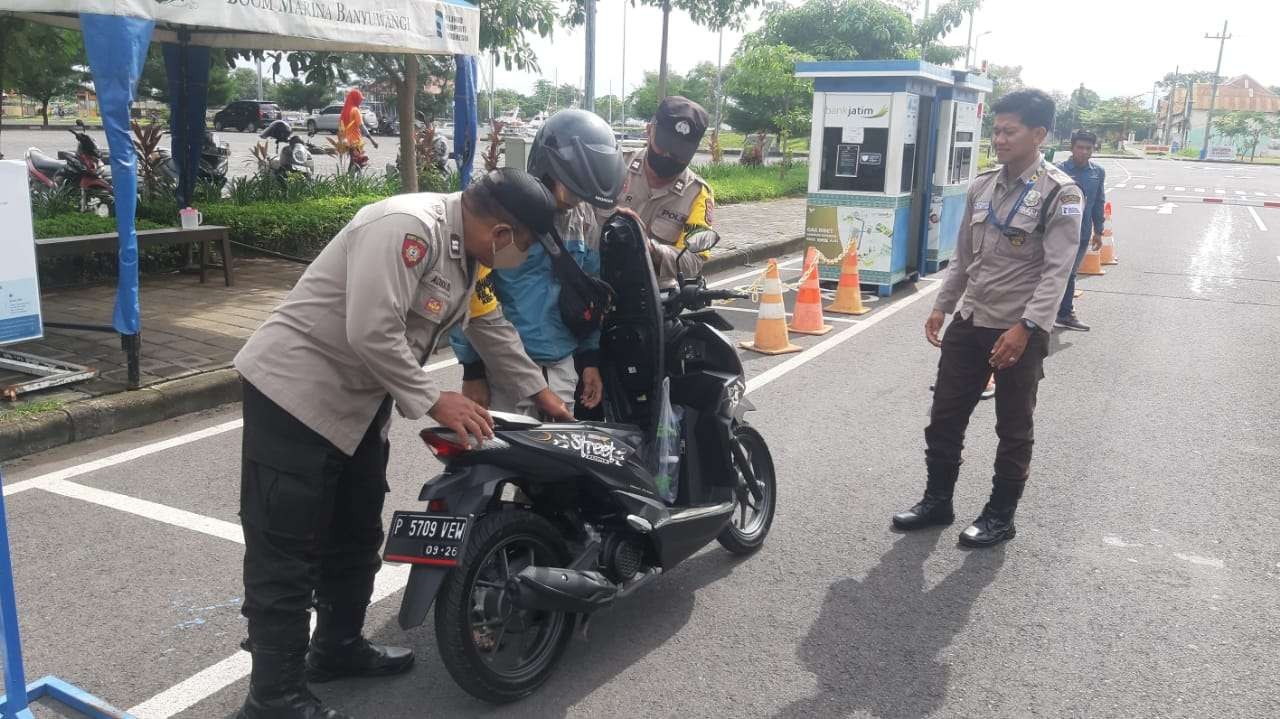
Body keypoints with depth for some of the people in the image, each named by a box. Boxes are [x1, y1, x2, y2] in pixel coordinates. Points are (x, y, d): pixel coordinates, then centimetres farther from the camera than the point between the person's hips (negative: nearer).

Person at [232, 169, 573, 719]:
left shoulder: (464, 249, 7)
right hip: (296, 390, -10)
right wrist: (433, 401, -22)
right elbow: (372, 332, -31)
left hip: (357, 402, 10)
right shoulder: (409, 228, -25)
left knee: (356, 534, 19)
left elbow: (489, 325, 20)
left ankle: (338, 647, 36)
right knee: (287, 548, -4)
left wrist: (539, 390, 25)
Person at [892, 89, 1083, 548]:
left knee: (1013, 429, 7)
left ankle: (1000, 515, 21)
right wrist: (942, 305, 13)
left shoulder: (1059, 193, -11)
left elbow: (1057, 270, -17)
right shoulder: (982, 187, 9)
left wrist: (1025, 328, -25)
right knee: (945, 416, 11)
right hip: (969, 323, 6)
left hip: (1019, 331, -6)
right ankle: (937, 500, 26)